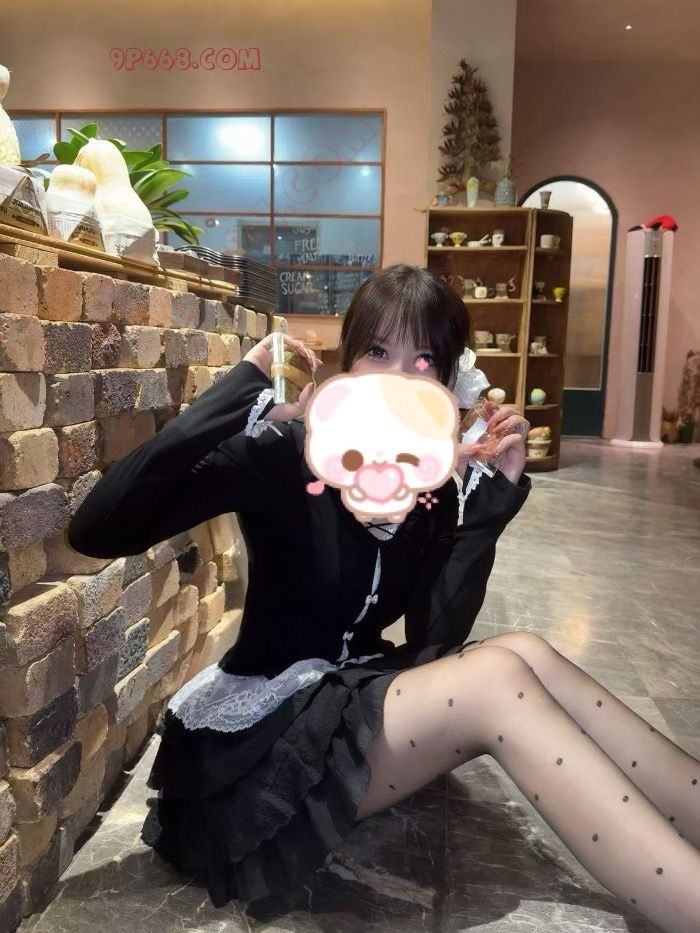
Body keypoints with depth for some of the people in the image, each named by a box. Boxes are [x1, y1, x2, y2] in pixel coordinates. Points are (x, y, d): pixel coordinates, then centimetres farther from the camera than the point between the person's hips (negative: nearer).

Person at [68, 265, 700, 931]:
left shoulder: (436, 485, -1)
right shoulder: (282, 455, -16)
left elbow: (433, 645, -10)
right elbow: (96, 530, -28)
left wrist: (494, 502, -18)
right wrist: (243, 388, -31)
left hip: (352, 701, 6)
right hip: (252, 735, -5)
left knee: (527, 655, -19)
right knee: (496, 678, -25)